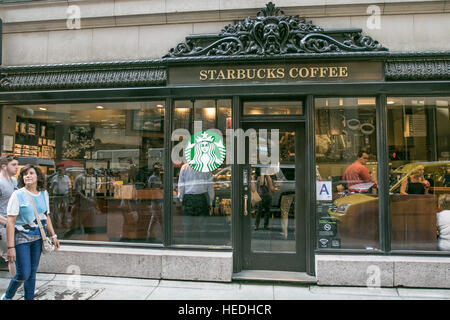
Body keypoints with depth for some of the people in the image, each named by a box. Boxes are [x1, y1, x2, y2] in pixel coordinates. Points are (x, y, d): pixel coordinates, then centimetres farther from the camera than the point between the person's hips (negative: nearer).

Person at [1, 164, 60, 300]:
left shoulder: (44, 194, 5)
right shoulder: (17, 195, -11)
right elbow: (10, 222, -14)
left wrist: (53, 236, 13)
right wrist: (11, 247, -19)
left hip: (37, 238, 5)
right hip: (21, 238, -5)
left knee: (32, 273, 11)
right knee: (23, 274, -3)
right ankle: (7, 296, 25)